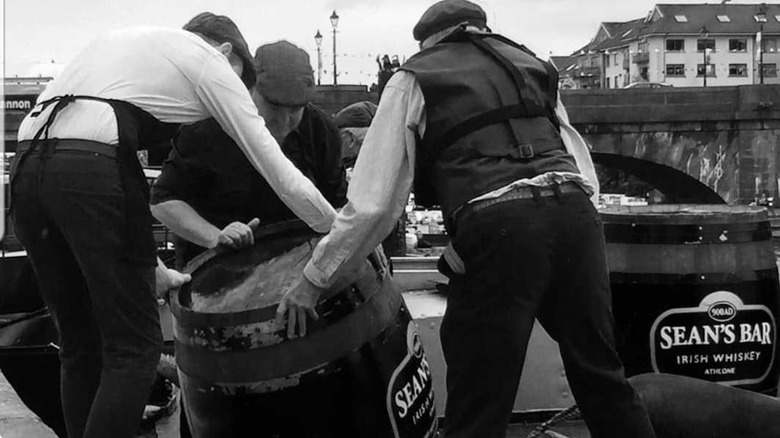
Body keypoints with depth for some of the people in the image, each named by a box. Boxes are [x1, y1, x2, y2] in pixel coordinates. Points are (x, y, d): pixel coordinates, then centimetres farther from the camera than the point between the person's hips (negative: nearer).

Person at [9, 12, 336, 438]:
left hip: (25, 166, 8)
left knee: (79, 346, 16)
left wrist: (147, 267, 33)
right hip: (92, 168, -7)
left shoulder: (121, 39, 34)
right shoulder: (211, 62, 14)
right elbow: (279, 171, 9)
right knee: (134, 347, 2)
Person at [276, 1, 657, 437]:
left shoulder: (415, 79, 15)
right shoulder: (533, 64, 28)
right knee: (601, 376, 18)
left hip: (497, 228, -5)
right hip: (575, 214, 5)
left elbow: (374, 201, 8)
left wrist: (314, 280, 17)